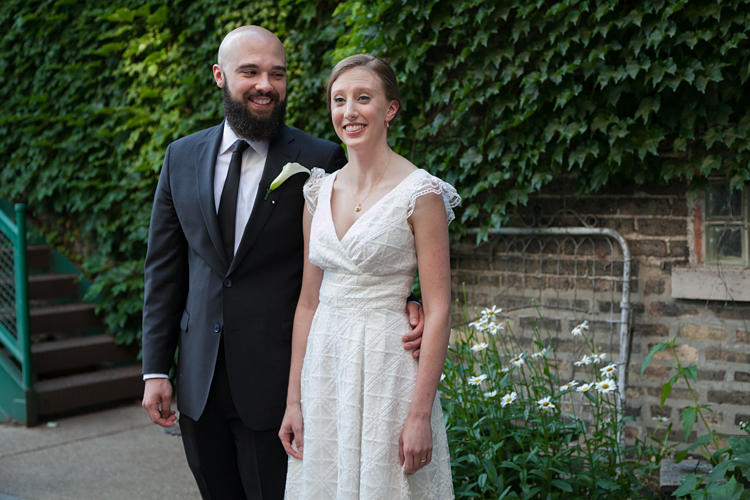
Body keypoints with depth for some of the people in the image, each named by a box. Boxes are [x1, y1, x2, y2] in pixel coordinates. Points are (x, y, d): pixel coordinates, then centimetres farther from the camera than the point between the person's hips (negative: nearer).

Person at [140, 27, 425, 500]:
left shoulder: (320, 160, -7)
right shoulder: (182, 157, 5)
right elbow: (165, 267, 7)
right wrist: (156, 369, 4)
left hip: (276, 384, -4)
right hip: (198, 383, 4)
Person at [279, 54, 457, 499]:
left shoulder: (420, 193, -9)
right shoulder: (319, 192, 7)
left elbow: (438, 309, -12)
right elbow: (309, 301, 10)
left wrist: (420, 414, -17)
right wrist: (294, 399, 7)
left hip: (388, 371, -5)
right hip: (324, 371, 5)